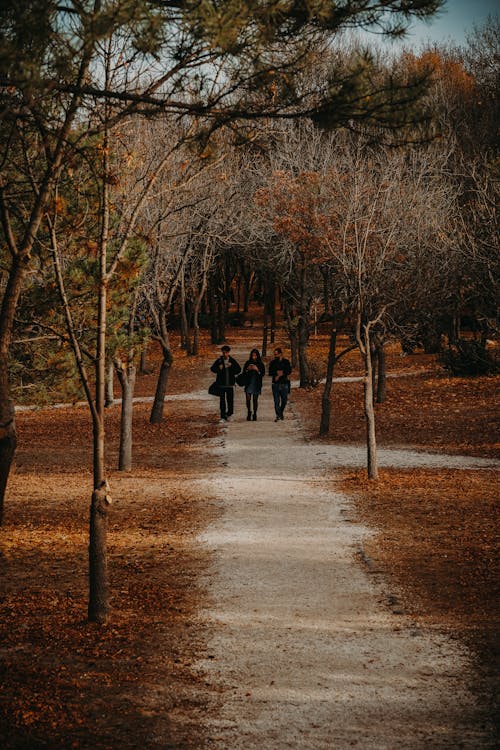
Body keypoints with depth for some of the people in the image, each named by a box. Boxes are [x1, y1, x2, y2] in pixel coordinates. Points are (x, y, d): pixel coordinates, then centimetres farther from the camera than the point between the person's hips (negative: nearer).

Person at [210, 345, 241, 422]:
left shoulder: (232, 361, 5)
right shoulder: (219, 361, 1)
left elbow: (239, 369, 5)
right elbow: (212, 369, 2)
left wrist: (231, 366, -11)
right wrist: (219, 368, -18)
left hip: (230, 384, 1)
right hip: (221, 384, -1)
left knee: (230, 400, 6)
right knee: (222, 401, -2)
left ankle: (229, 414, 25)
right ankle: (223, 417, 0)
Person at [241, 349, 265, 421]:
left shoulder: (260, 364, 3)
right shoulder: (248, 363, 6)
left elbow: (263, 374, 0)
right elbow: (244, 373, 8)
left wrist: (257, 370, -15)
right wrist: (248, 369, -11)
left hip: (256, 384, -1)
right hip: (248, 383, 1)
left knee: (255, 399, 0)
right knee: (248, 399, -5)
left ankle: (254, 414, 8)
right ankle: (249, 412, 15)